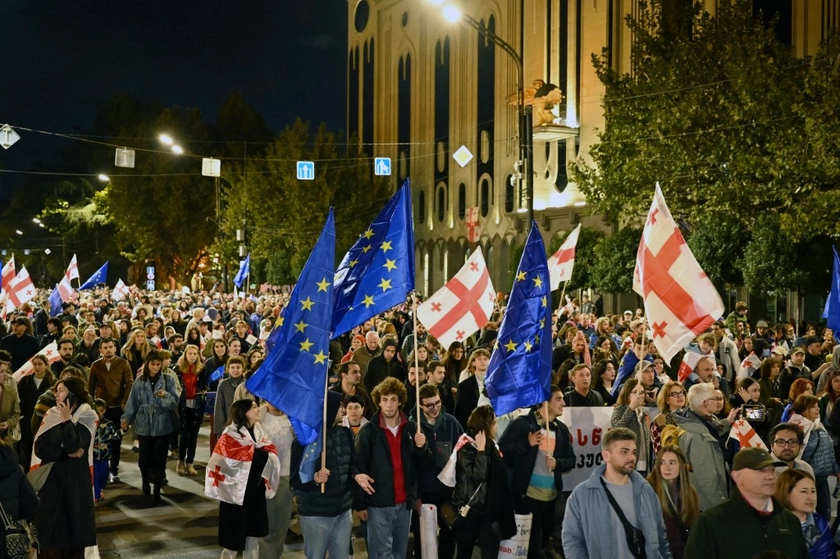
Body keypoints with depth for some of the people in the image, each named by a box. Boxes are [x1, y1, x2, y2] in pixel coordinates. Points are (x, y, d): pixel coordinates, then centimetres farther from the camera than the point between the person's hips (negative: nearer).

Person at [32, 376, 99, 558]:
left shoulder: (87, 417, -6)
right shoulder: (52, 415, 4)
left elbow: (73, 446, -19)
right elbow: (40, 448, -6)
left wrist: (67, 420, -16)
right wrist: (67, 453, -14)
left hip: (75, 480, -3)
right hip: (51, 478, 3)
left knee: (73, 523, 1)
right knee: (50, 525, 2)